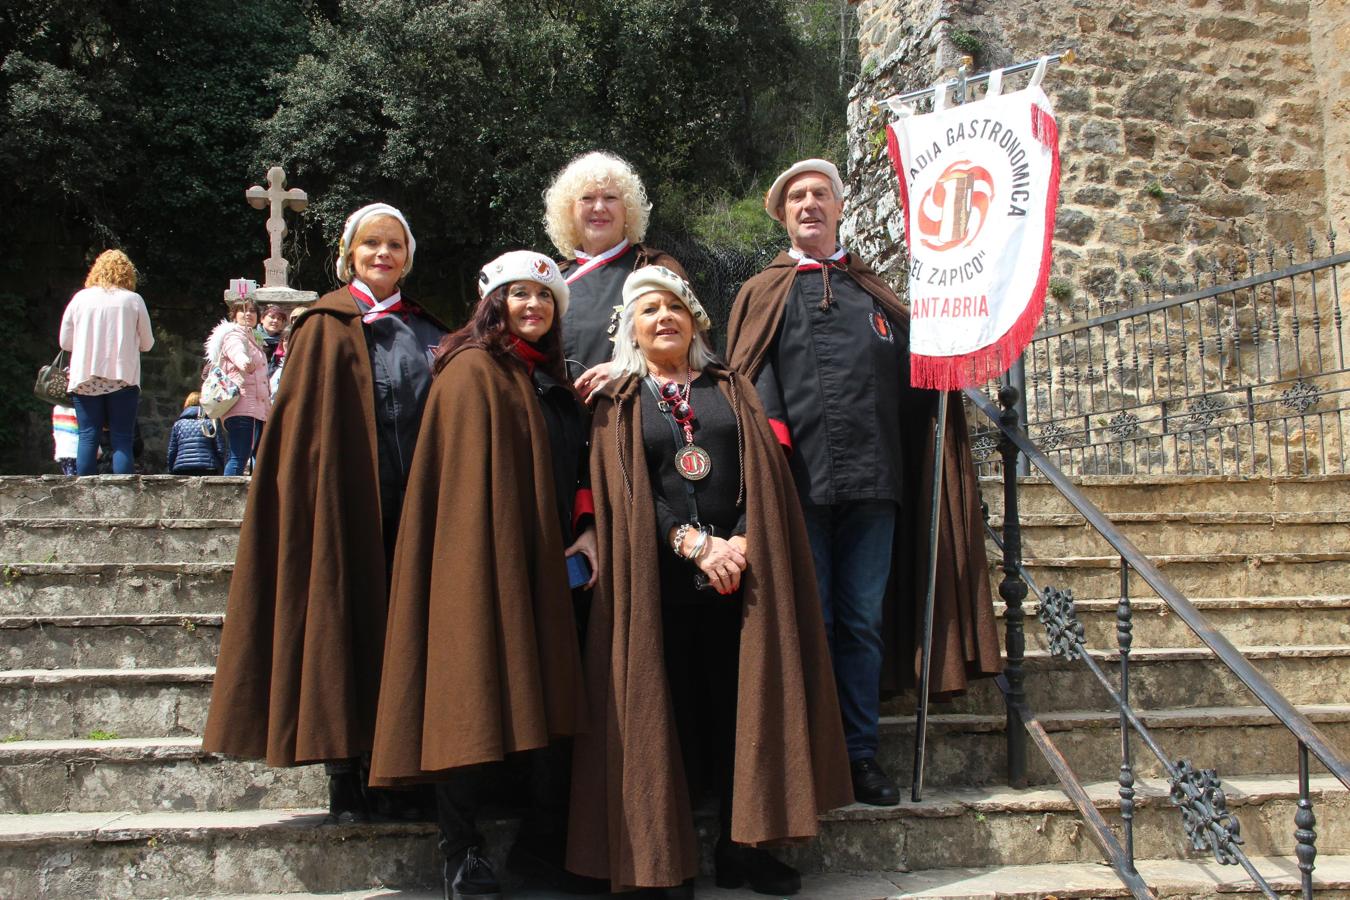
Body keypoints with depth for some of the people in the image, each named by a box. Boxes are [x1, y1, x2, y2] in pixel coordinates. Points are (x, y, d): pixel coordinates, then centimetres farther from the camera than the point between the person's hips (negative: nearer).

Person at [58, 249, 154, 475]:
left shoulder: (80, 298, 5)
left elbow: (65, 342, 8)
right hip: (123, 378, -1)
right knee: (122, 440, -1)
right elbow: (147, 343, 5)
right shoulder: (134, 300, 0)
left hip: (85, 380, 1)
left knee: (88, 438, 3)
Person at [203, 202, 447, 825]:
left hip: (410, 513, 4)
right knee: (345, 627, -2)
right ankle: (345, 781, 5)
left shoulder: (427, 333, 15)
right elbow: (307, 427, -3)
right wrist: (321, 501, -13)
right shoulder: (327, 327, 3)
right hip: (345, 504, -4)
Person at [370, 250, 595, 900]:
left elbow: (576, 467, 21)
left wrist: (586, 529, 3)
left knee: (549, 702, 4)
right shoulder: (474, 371, -4)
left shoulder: (551, 381, 20)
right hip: (486, 561, -7)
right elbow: (467, 480, -11)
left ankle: (546, 842, 15)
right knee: (484, 700, -4)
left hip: (544, 567, 7)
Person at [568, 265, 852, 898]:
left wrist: (742, 543, -12)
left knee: (739, 705, 2)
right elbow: (621, 490, -1)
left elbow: (764, 472, 5)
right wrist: (696, 544, -13)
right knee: (668, 711, 1)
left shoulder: (730, 389, 15)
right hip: (659, 577, -1)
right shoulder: (618, 402, 10)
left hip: (741, 570, 2)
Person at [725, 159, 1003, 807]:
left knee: (862, 620, 5)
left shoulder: (874, 293, 20)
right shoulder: (762, 295, 12)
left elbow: (914, 375, 16)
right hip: (797, 481, -2)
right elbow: (750, 384, 0)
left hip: (871, 480, 2)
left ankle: (861, 752, 14)